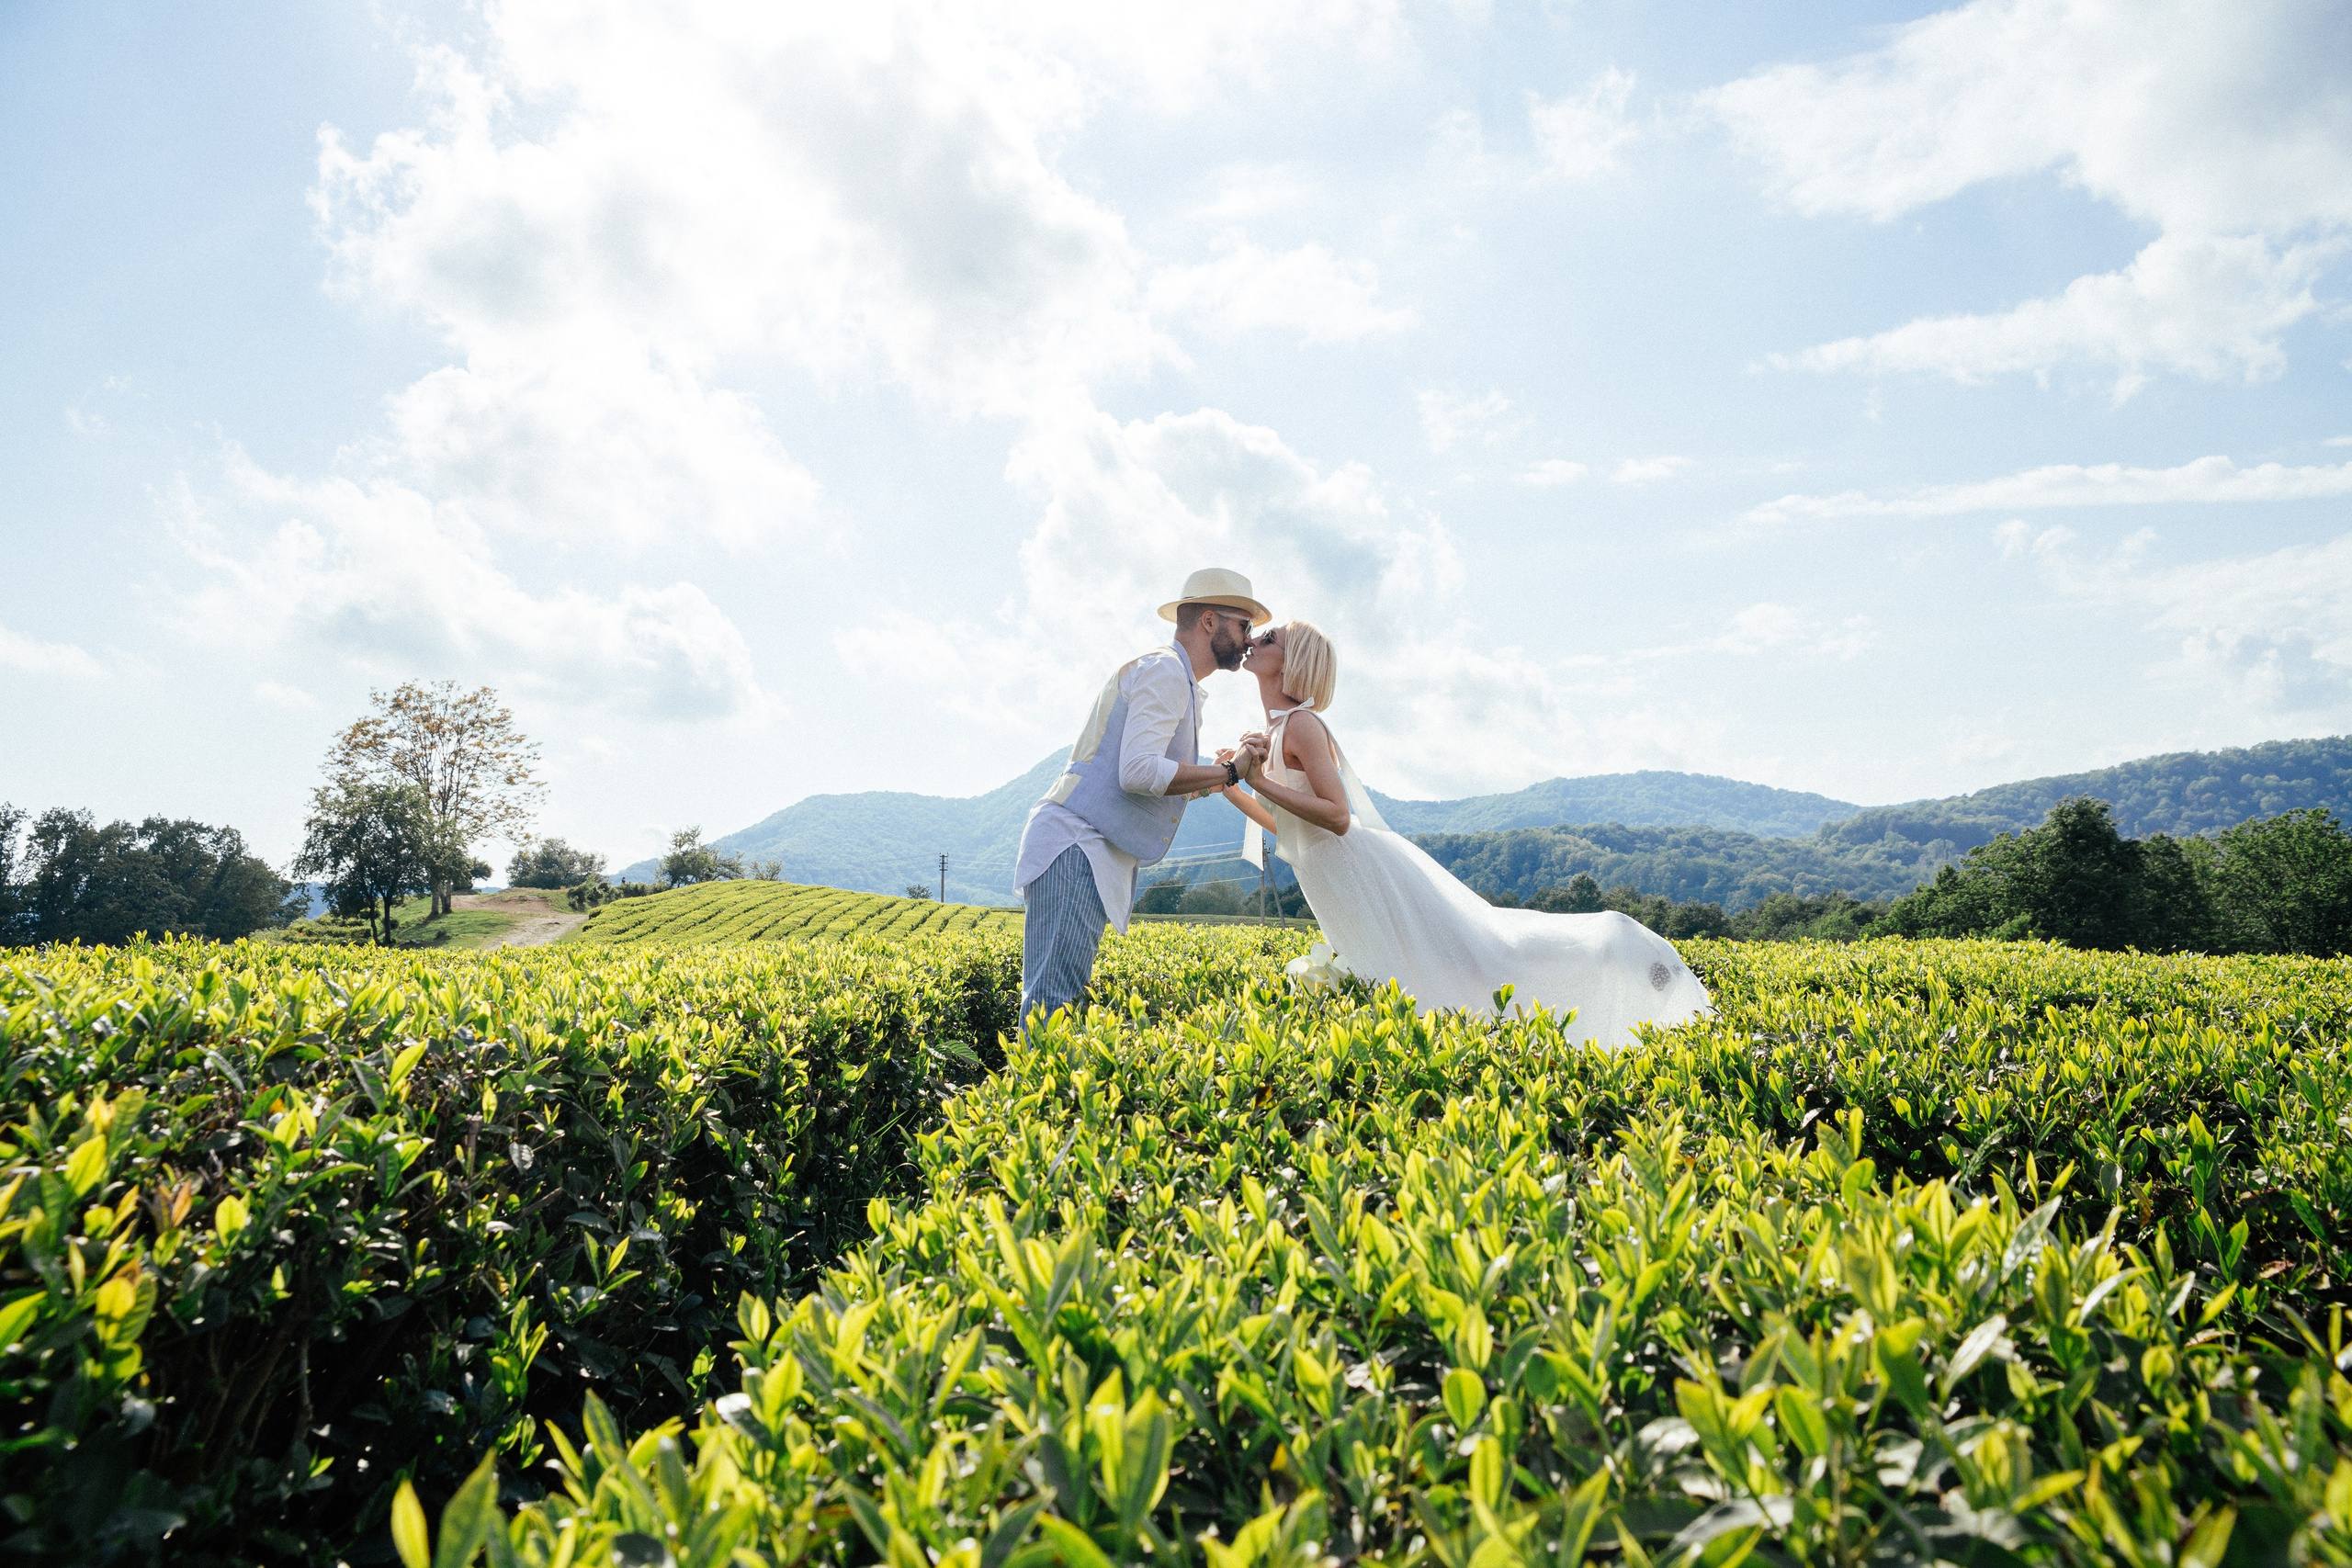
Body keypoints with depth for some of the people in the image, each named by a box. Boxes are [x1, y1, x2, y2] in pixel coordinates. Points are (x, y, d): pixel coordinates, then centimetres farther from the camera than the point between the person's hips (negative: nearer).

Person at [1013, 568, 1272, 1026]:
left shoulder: (1179, 684, 25)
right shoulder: (1164, 670, -7)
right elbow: (1139, 773, -20)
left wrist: (1221, 772, 14)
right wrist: (1227, 772, -9)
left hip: (1099, 856, 10)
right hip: (1075, 846, -10)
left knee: (1051, 1000, 4)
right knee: (1054, 1004, -15)